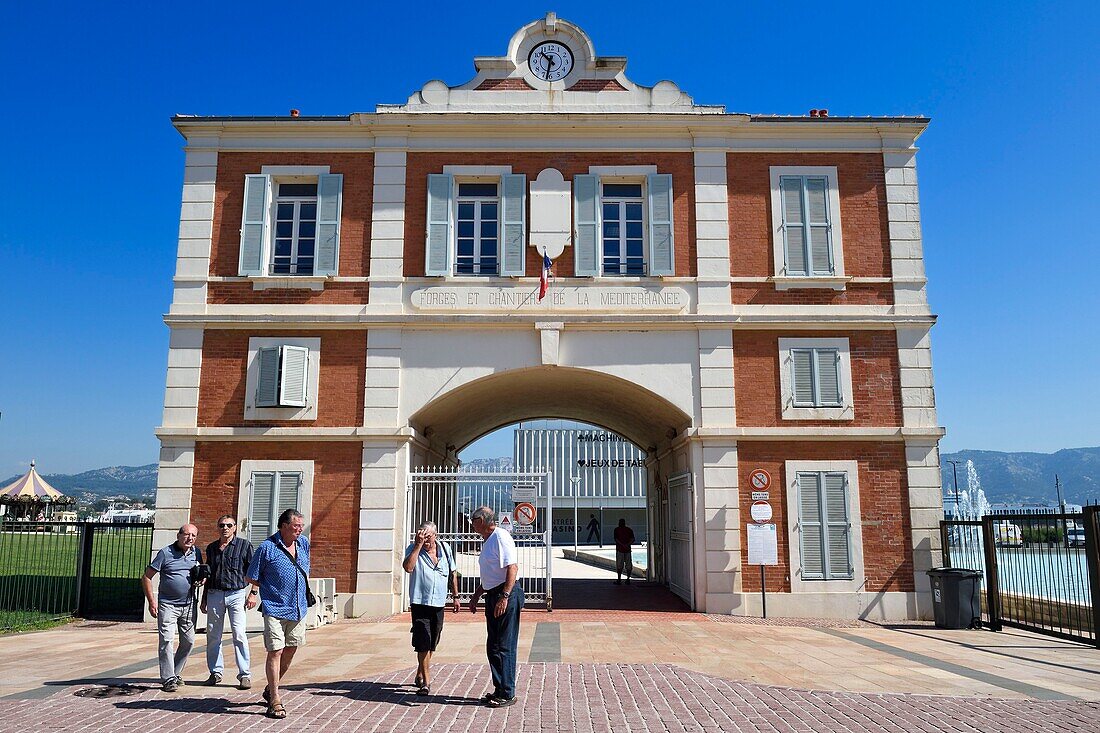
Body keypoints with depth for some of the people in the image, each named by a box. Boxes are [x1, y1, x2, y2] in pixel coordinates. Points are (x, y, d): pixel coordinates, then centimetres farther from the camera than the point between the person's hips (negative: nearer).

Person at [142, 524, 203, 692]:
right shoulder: (166, 553, -7)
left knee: (188, 641, 9)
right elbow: (146, 577, -4)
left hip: (188, 605, 5)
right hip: (168, 605, -5)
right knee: (167, 640, -9)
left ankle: (176, 673, 25)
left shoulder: (196, 553, 7)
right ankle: (168, 679, -3)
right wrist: (151, 601, -10)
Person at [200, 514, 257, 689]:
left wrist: (253, 593, -8)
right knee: (213, 636, 7)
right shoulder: (211, 548, 13)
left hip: (237, 594, -4)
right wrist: (204, 599, 19)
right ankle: (215, 672, 21)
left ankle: (245, 675, -5)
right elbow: (208, 574, 21)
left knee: (239, 635, -9)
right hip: (215, 594, 4)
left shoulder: (244, 545, 0)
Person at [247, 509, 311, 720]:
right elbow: (251, 578, -3)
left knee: (290, 651, 14)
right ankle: (275, 702, 2)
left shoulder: (304, 544, 7)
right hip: (275, 609, -6)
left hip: (298, 608, 6)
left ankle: (271, 690, 34)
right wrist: (273, 588, -1)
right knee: (275, 652, -7)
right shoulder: (267, 548, -10)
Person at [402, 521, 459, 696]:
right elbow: (408, 567, -27)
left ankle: (420, 675, 34)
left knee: (431, 644, 16)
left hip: (439, 603, 4)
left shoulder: (445, 548, 3)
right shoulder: (413, 548, -7)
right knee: (423, 643, -10)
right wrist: (418, 545, -26)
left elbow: (452, 574, 14)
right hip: (420, 602, -4)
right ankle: (426, 682, -6)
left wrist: (455, 596, 15)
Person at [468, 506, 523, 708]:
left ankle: (507, 694, 2)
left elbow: (512, 567, -21)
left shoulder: (501, 537, -12)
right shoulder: (487, 541, 19)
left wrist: (504, 597, -27)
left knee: (504, 646, -5)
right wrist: (476, 596, 27)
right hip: (492, 596, 10)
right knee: (493, 646, 13)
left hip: (506, 595, -10)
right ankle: (499, 690, 22)